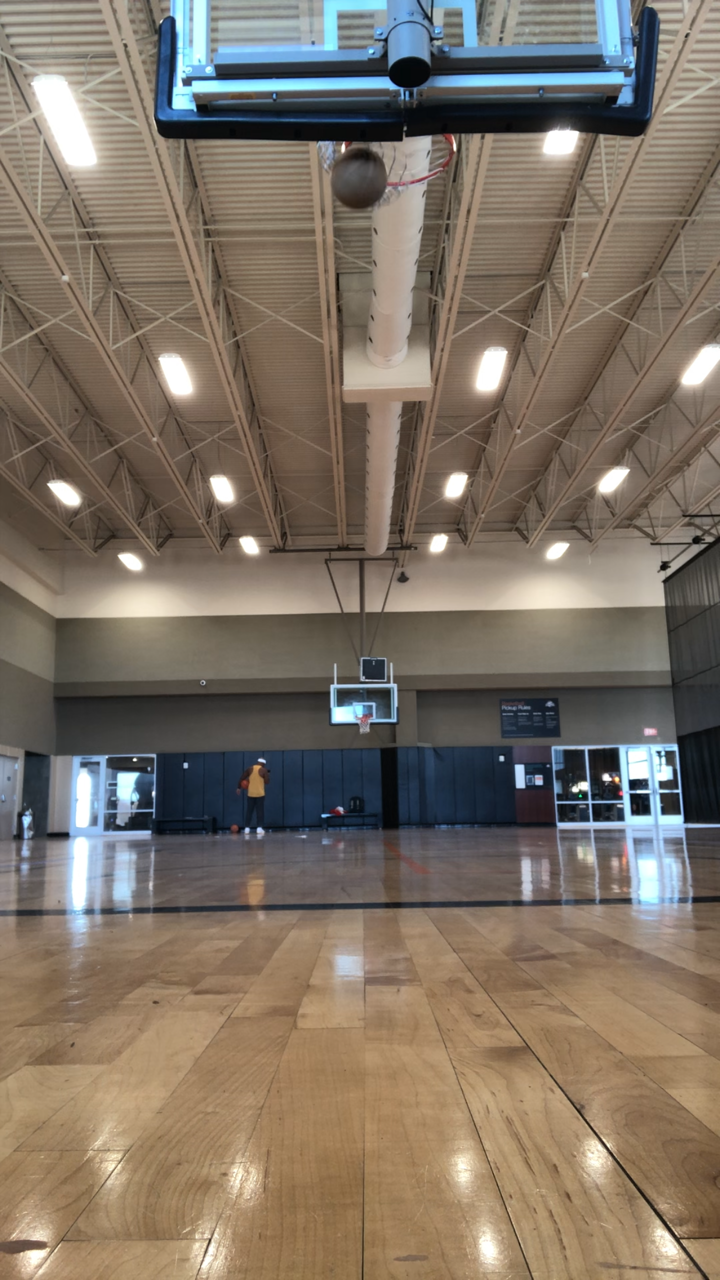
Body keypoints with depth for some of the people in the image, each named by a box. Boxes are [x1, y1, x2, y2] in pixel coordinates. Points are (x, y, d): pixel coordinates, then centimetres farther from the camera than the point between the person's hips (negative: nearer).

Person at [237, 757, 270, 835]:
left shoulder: (250, 769, 4)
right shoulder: (263, 770, -7)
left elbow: (242, 778, 7)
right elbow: (267, 782, -7)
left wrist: (239, 788, 16)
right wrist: (268, 776, 11)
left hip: (251, 794, 3)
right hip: (260, 794, -3)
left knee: (249, 811, 9)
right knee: (260, 811, 1)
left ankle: (247, 829, 6)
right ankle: (259, 828, -5)